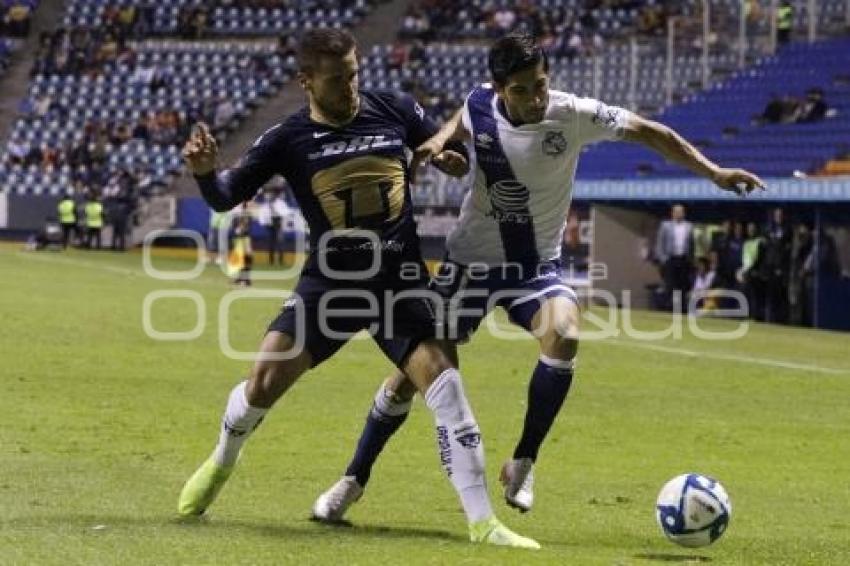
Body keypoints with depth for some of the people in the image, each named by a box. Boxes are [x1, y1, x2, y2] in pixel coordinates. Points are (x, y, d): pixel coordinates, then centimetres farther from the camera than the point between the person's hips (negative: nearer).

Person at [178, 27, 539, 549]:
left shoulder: (394, 110, -1)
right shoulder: (288, 139, -4)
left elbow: (451, 151, 14)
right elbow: (227, 196, -2)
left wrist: (453, 159, -9)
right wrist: (205, 171, -23)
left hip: (399, 281, 0)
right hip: (329, 282, 0)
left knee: (443, 379, -17)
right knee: (264, 382, -6)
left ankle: (483, 522, -13)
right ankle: (222, 462, 29)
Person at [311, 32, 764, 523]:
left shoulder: (573, 115, -18)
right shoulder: (479, 105, -11)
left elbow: (650, 132, -12)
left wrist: (715, 173, -16)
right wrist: (440, 141, -5)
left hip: (538, 266, -1)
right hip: (472, 261, 1)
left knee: (564, 335, -32)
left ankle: (522, 465, -17)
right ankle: (354, 481, 19)